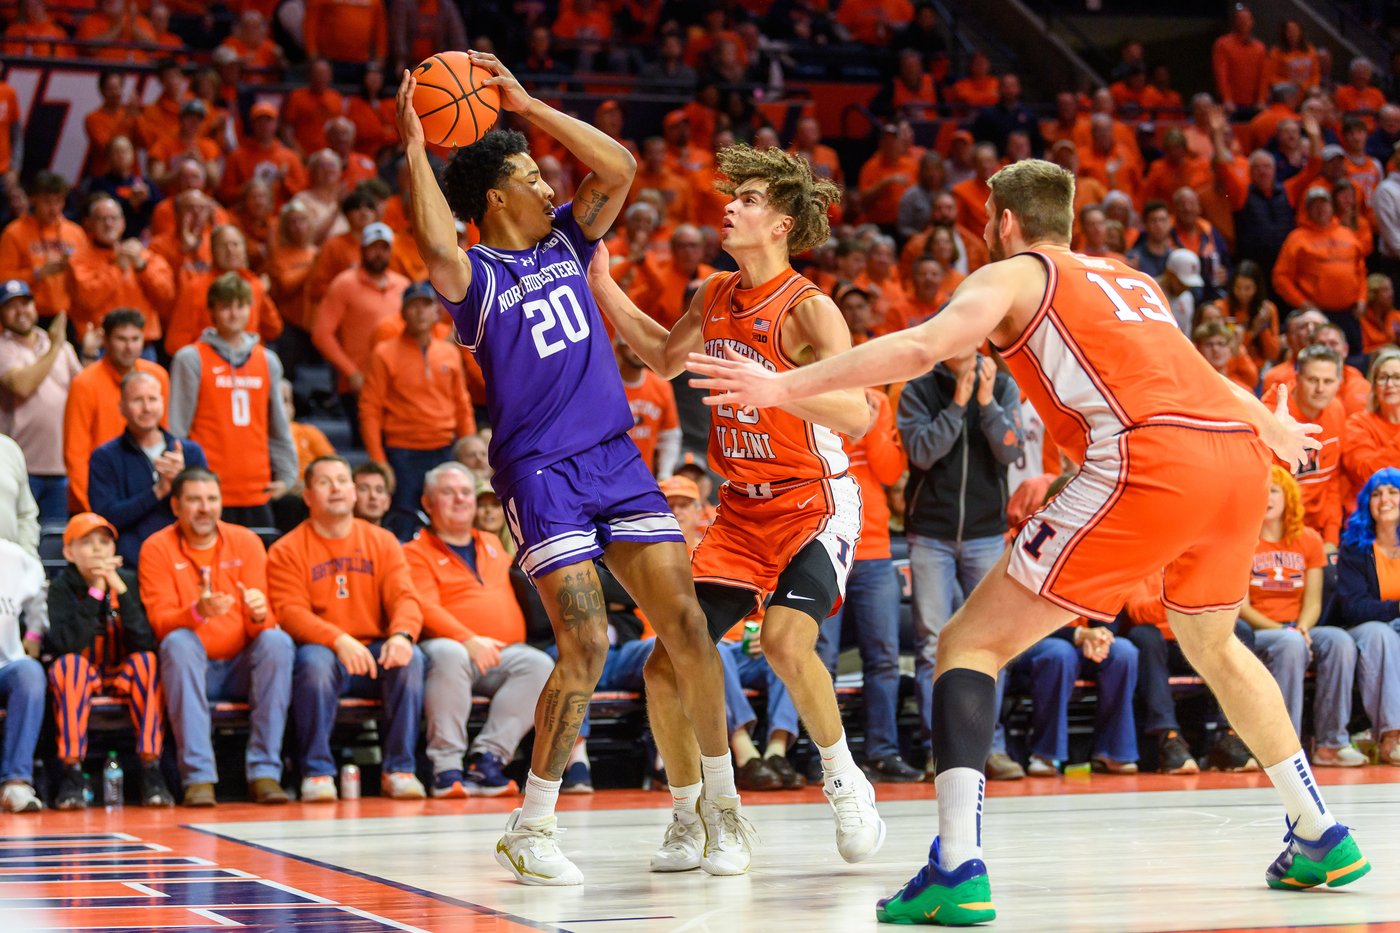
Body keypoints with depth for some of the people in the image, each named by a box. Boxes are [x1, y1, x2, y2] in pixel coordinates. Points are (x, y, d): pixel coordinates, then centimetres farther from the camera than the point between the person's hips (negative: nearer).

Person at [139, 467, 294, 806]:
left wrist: (259, 615, -27)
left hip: (242, 667, 2)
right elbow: (160, 622, -12)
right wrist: (198, 612, -33)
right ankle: (198, 777, -36)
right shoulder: (157, 548, -2)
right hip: (192, 668, -2)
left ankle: (264, 772, -28)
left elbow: (262, 624, -1)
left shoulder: (245, 542, 3)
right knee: (178, 642, -33)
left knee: (278, 641, -27)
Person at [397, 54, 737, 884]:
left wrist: (527, 104, 0)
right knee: (588, 644, -16)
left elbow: (619, 167, 3)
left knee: (687, 625, -3)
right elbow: (437, 249, -28)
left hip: (617, 457, 6)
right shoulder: (476, 274, -4)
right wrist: (415, 146, -24)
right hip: (540, 470, -5)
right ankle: (531, 828, -2)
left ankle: (718, 805, 11)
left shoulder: (565, 242, 13)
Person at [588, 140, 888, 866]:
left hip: (815, 504, -6)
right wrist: (600, 283, 16)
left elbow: (856, 416, -26)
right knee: (668, 664, -3)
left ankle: (844, 781, -5)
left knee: (784, 637, -29)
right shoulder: (714, 297, 5)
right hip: (742, 507, 7)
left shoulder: (809, 310, -16)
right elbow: (665, 358, 24)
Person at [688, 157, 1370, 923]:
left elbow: (920, 348, -4)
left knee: (970, 643, -1)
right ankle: (1321, 838, 35)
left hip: (1147, 464, -7)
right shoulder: (1133, 280, 32)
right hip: (1239, 462, 7)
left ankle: (958, 871, -16)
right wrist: (1272, 427, 66)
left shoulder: (1013, 275, 14)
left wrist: (787, 386, -5)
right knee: (1211, 644, 33)